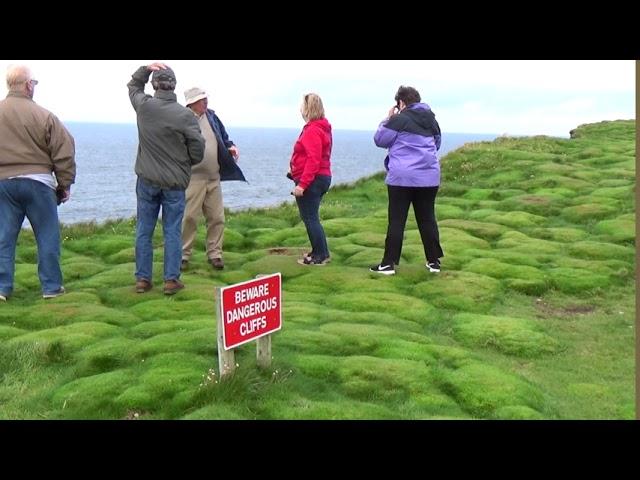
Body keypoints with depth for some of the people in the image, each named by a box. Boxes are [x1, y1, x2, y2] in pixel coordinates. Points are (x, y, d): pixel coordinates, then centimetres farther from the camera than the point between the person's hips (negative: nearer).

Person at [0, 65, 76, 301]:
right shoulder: (43, 116, -9)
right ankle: (51, 287, 12)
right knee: (47, 237, 7)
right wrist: (65, 184, 5)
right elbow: (64, 153, -6)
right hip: (37, 183, -3)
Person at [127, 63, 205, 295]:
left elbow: (133, 86, 19)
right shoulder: (185, 115, -13)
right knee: (172, 231, 5)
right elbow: (197, 149, -8)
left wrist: (146, 68, 6)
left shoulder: (143, 106, -4)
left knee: (144, 230, 10)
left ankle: (142, 279, 14)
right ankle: (171, 280, 7)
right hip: (174, 182, -2)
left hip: (146, 180, 2)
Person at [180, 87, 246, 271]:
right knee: (188, 218, 0)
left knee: (217, 218, 9)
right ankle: (183, 255, 14)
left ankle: (214, 254, 21)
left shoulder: (211, 116, 10)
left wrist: (230, 146, 4)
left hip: (213, 178, 6)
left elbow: (223, 137, 21)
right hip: (193, 178, -6)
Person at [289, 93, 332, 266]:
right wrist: (295, 168, 16)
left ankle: (320, 256, 4)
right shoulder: (323, 128, 13)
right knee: (311, 217, 18)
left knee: (310, 218, -2)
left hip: (311, 181, -10)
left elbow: (313, 160, -25)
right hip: (322, 177, 10)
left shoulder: (312, 130, -18)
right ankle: (319, 252, 25)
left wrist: (302, 184, -26)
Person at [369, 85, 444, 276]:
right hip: (429, 177, 5)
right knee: (427, 219, 11)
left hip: (402, 177, -5)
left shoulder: (400, 119, -9)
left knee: (397, 221, -1)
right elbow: (437, 143, 26)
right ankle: (434, 261, 15)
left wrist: (388, 119, 9)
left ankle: (389, 263, 2)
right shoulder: (431, 119, 11)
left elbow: (379, 140, 0)